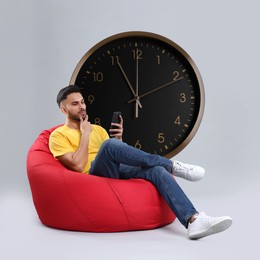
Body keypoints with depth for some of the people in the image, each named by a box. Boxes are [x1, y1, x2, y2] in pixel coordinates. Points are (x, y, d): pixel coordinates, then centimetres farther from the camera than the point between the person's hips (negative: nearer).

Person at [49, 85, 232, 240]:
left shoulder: (98, 129, 26)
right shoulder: (58, 135, 6)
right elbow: (78, 166, -10)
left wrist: (119, 139, 3)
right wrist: (85, 135, -4)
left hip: (117, 172, 6)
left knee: (157, 170, -23)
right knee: (109, 144, -34)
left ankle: (193, 221, -39)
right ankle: (171, 165, -23)